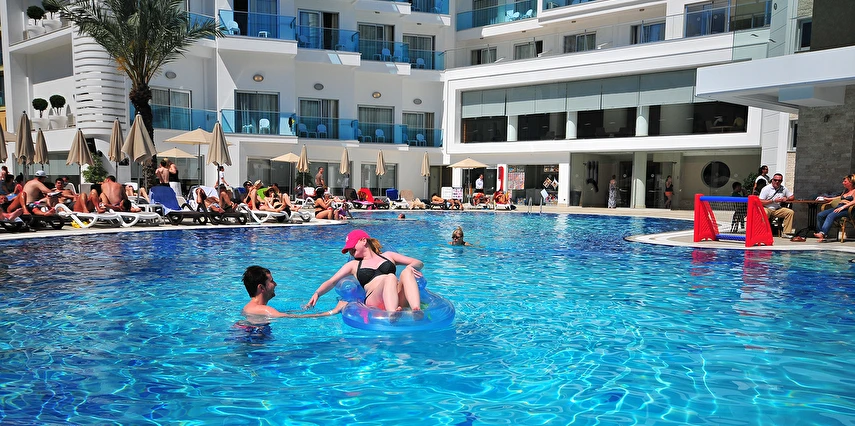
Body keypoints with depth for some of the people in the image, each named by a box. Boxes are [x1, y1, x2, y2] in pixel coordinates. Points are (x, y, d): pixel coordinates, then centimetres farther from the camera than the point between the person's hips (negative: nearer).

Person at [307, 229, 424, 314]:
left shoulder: (387, 256, 29)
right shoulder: (354, 265, 30)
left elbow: (419, 263, 24)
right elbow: (332, 282, 20)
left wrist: (410, 267, 0)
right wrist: (317, 294, 1)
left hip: (400, 299, 2)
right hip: (374, 301, -1)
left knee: (406, 271, -26)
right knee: (390, 277, -31)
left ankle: (416, 311, -47)